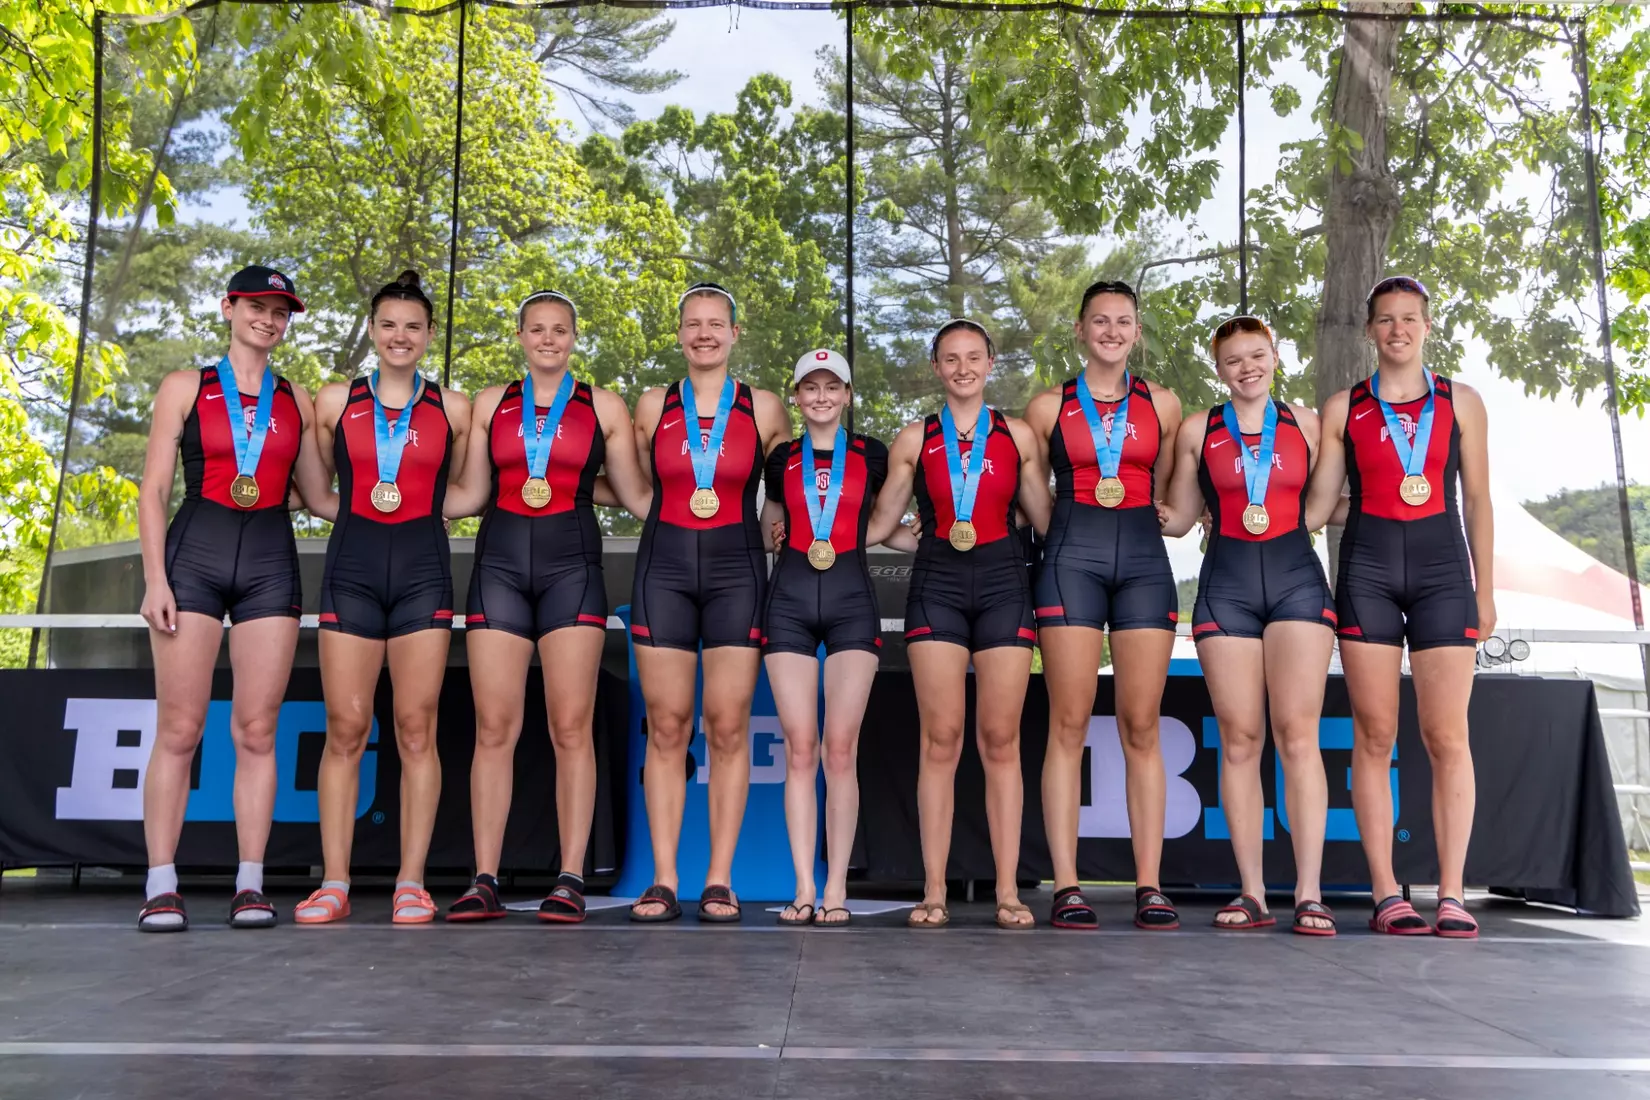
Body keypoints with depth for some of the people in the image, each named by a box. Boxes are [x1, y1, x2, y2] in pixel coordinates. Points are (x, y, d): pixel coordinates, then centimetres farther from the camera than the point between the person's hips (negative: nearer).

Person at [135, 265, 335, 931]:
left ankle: (250, 885, 4)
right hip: (194, 556, -2)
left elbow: (318, 498, 19)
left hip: (270, 563, 2)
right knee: (179, 730, -4)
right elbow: (153, 490, 4)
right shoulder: (185, 388, 9)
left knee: (256, 731, 0)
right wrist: (155, 577, -5)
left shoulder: (296, 401, 15)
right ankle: (161, 887, 2)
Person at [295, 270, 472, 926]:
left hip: (423, 571, 0)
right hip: (352, 569, 1)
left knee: (416, 729, -2)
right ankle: (334, 883, 5)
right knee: (345, 728, -2)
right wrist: (363, 509, 11)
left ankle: (411, 883, 3)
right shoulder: (335, 401, 10)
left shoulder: (451, 408, 9)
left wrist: (419, 509, 10)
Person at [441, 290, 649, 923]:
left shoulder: (604, 407, 10)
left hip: (572, 566, -2)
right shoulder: (491, 404, 15)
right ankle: (484, 882, 4)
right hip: (500, 564, 2)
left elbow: (637, 496, 11)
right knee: (494, 728, -1)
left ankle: (571, 882, 0)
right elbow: (470, 495, 15)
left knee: (571, 727, -5)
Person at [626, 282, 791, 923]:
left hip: (736, 570, -1)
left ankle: (719, 882, 5)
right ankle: (663, 881, 5)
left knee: (728, 727, -3)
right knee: (667, 727, -1)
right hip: (664, 568, 1)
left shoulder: (764, 409, 7)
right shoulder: (653, 406, 8)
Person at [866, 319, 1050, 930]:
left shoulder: (1018, 435, 9)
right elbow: (880, 525, 13)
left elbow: (1044, 519, 13)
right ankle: (934, 891, 2)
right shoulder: (914, 439, 9)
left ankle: (1008, 891, 5)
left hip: (1003, 585, 0)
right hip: (936, 586, 0)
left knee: (1001, 740, -1)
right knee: (940, 740, -4)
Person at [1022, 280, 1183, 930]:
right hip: (1071, 560, -1)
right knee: (1068, 724, -5)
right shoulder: (1047, 407, 10)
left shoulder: (1162, 405, 14)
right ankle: (1066, 887, -2)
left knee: (1141, 727, -1)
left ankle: (1149, 886, 3)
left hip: (1143, 561, 2)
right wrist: (1063, 527, 7)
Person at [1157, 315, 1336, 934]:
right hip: (1225, 585, 0)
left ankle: (1309, 892, -6)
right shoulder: (1197, 430, 11)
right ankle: (1251, 894, 4)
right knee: (1239, 739, -1)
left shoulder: (1305, 423, 12)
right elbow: (1177, 519, 14)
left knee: (1297, 733, -10)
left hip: (1296, 578, 0)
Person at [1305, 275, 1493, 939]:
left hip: (1442, 568, 1)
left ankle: (1451, 894, 2)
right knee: (1374, 736, -1)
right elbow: (1319, 501, 9)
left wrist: (1485, 588, 8)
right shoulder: (1343, 408, 10)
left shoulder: (1461, 402, 12)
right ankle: (1386, 895, 3)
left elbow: (1477, 500, 11)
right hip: (1366, 569, 0)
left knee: (1447, 737, -4)